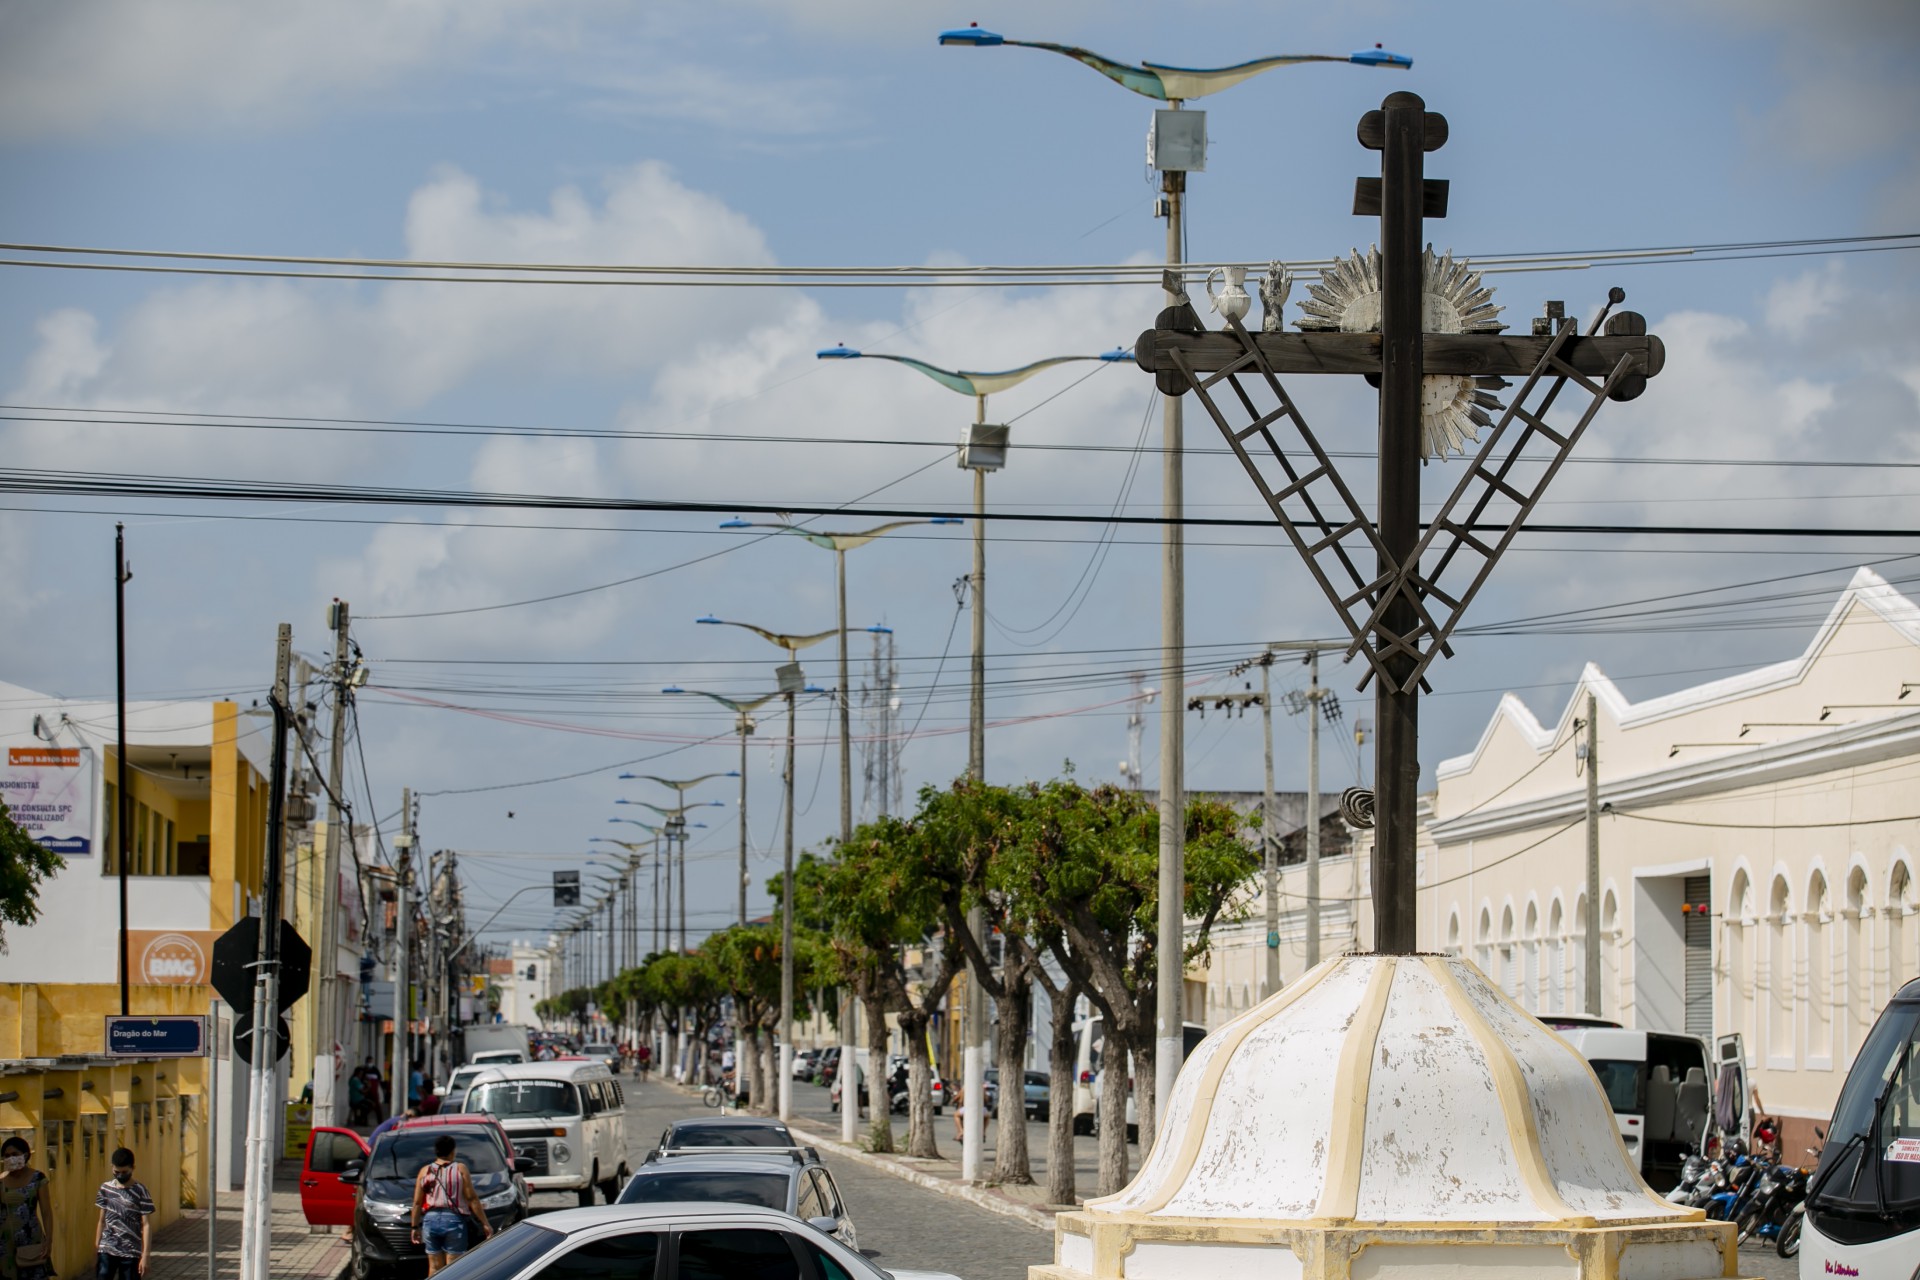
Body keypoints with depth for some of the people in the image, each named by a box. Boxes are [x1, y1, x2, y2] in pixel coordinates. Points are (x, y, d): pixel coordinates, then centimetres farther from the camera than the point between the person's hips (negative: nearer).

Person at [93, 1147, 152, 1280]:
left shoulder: (140, 1191, -7)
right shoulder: (106, 1188, 5)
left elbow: (147, 1224, -8)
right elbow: (101, 1221, 12)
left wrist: (145, 1255, -13)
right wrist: (96, 1249, 9)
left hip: (131, 1253, -3)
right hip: (106, 1250, 3)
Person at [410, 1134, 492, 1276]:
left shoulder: (425, 1171, 7)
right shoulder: (460, 1169, -1)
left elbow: (417, 1203, 6)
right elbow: (472, 1199, -5)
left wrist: (415, 1227, 15)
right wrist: (485, 1223, -1)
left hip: (430, 1219, 3)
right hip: (453, 1220, -3)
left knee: (434, 1267, 9)